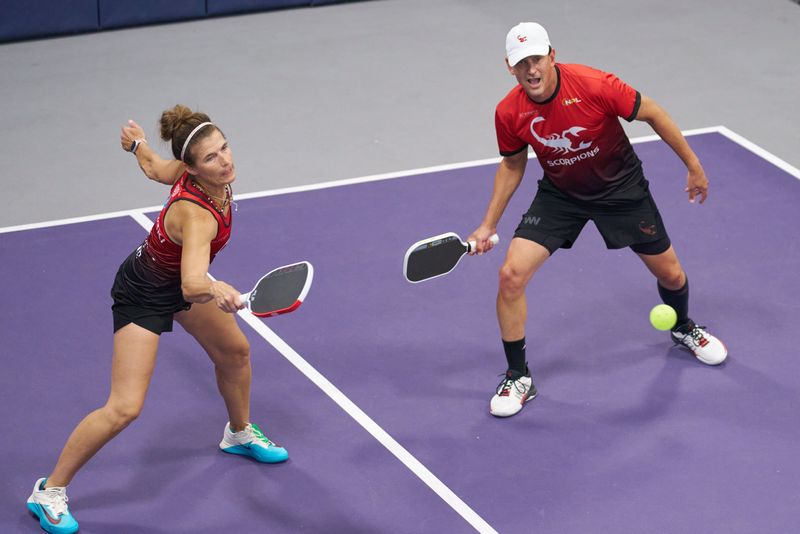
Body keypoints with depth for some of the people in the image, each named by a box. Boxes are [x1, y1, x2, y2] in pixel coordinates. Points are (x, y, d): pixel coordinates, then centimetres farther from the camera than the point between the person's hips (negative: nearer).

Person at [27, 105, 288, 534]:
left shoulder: (189, 171, -17)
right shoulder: (196, 215, -41)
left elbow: (154, 167, 5)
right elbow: (192, 286, -53)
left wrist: (137, 143, 26)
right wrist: (215, 291, -75)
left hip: (182, 281, 9)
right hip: (143, 293, -9)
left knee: (235, 352, 24)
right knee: (124, 408, -14)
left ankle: (239, 434, 53)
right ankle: (50, 491, 1)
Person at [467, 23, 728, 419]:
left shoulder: (595, 86, -31)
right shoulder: (508, 114, -20)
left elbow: (652, 114, -16)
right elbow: (512, 164, 1)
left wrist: (694, 166, -10)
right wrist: (488, 225, 0)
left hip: (621, 188, -1)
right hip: (559, 195, 1)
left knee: (670, 274, 10)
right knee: (511, 274, -16)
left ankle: (683, 328, 48)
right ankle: (518, 378, 1)